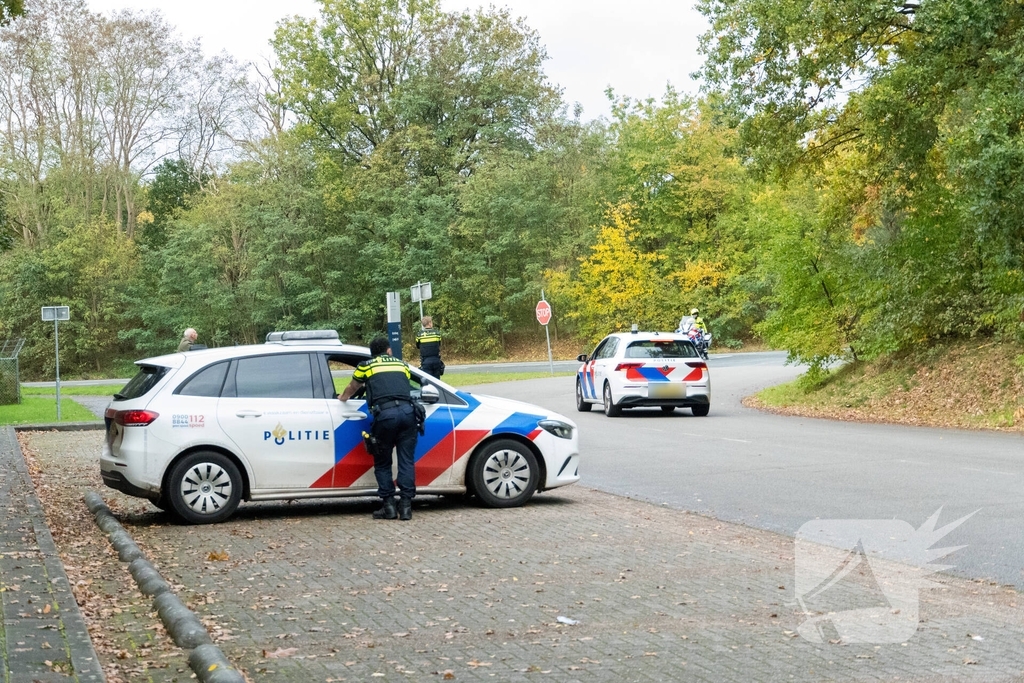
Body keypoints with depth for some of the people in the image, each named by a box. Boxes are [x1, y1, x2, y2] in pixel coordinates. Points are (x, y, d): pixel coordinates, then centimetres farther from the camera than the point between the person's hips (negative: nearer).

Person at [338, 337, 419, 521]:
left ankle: (389, 506, 7)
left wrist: (342, 399, 60)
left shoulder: (365, 366, 21)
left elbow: (351, 389, 38)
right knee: (406, 461, 6)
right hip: (407, 411, 2)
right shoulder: (401, 364, 27)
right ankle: (406, 506, 2)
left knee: (382, 463, 11)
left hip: (384, 413, -2)